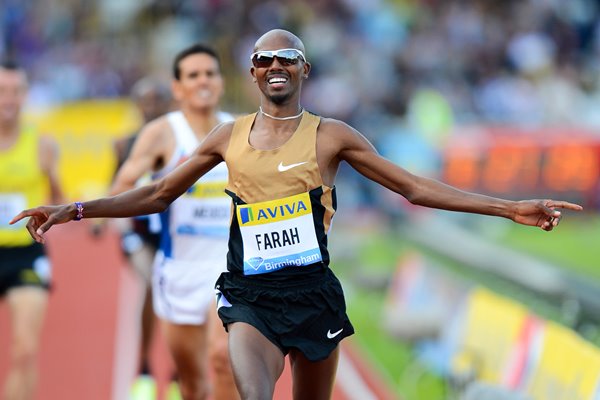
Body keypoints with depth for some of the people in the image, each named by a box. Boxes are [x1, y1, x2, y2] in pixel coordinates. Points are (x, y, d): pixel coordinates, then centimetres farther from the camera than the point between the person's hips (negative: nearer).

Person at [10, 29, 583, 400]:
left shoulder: (330, 135, 4)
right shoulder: (229, 138, 10)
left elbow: (414, 187, 4)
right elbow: (157, 195, 17)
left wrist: (509, 209, -3)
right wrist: (73, 211, 11)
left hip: (313, 293, 1)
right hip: (250, 297, 0)